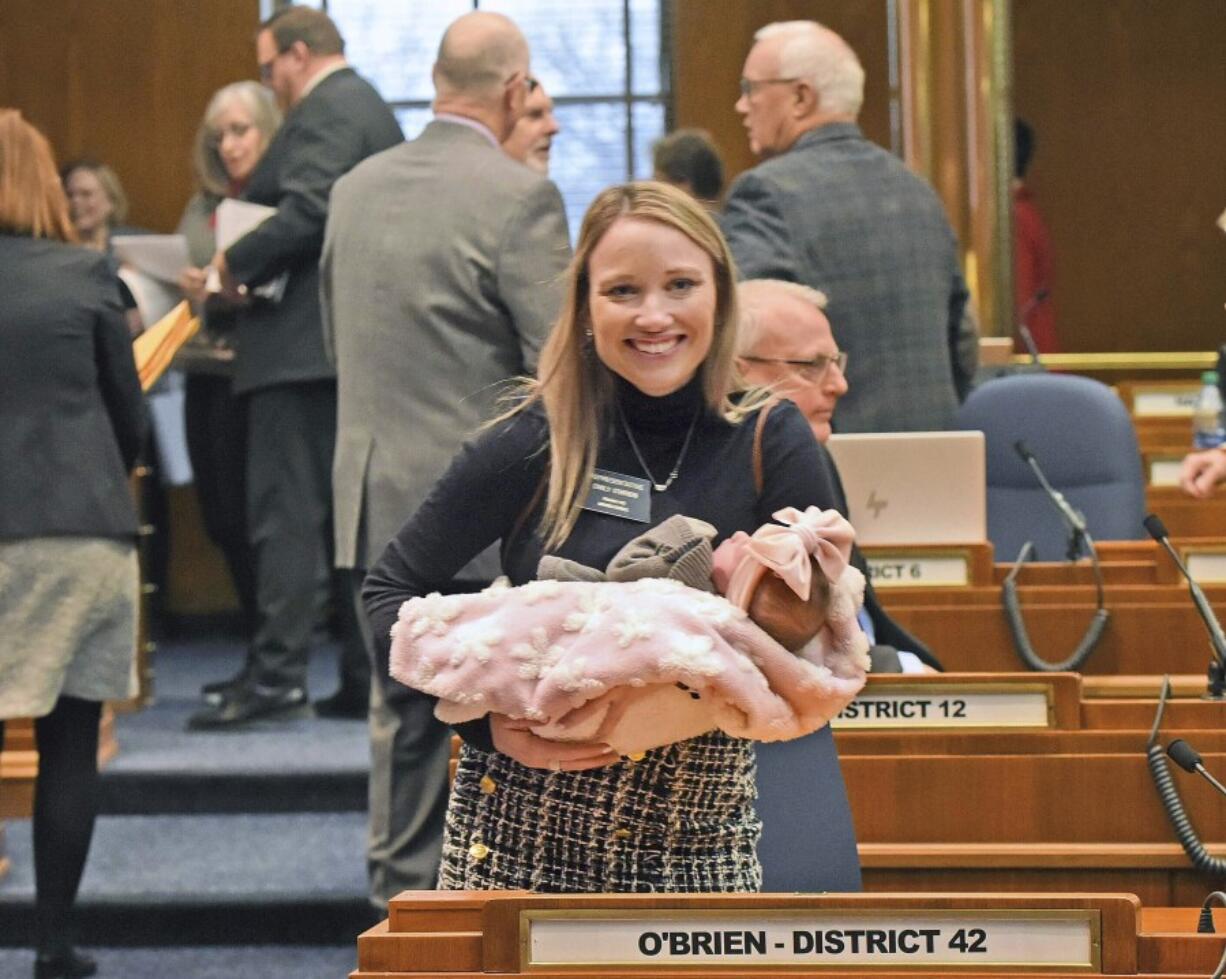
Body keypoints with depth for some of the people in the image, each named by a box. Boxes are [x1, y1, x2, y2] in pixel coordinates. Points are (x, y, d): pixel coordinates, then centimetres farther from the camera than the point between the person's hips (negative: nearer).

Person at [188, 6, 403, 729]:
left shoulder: (326, 109, -9)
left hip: (305, 343, -10)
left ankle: (278, 671, -14)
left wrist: (237, 262, -11)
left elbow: (308, 210, -23)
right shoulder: (372, 109, 21)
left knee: (286, 509, -11)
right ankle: (364, 677, 10)